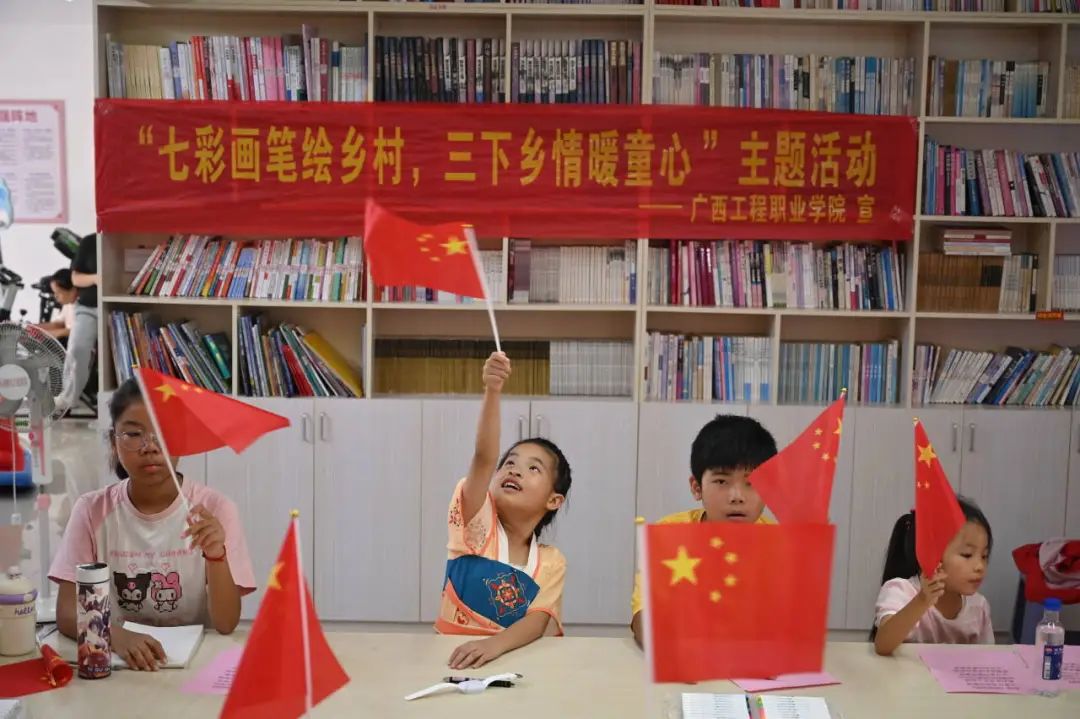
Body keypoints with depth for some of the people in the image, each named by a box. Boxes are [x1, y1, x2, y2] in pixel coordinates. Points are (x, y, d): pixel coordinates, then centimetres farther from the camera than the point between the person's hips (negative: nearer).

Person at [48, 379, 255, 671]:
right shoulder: (92, 510, -1)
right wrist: (117, 635, -25)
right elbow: (66, 613, -6)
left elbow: (226, 624, -10)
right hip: (115, 654, 3)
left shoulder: (215, 508, -7)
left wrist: (216, 556, -27)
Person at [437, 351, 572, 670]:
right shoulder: (479, 522, -4)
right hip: (453, 654, 0)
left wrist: (494, 644, -31)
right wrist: (492, 392, -34)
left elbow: (538, 621, -11)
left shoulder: (551, 562, 2)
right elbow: (483, 457, -20)